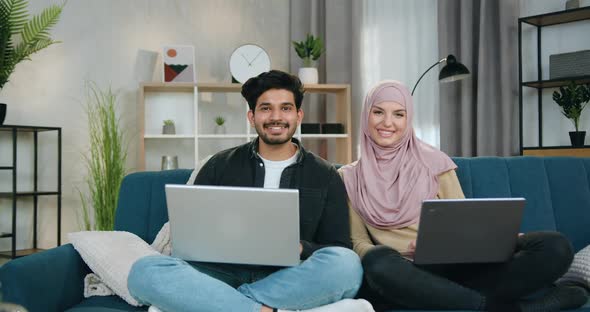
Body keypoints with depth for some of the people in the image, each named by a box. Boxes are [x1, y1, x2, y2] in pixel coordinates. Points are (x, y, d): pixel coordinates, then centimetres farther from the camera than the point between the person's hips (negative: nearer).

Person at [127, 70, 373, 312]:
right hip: (224, 274, 1)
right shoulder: (220, 166, 12)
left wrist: (300, 248, -16)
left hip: (291, 281, 0)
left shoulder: (325, 176, 10)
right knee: (145, 270, -26)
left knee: (346, 263, -33)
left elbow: (340, 250, 6)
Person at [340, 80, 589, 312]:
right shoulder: (350, 177, 11)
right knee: (378, 262, -39)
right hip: (400, 276, -1)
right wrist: (376, 258, -18)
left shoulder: (433, 161, 12)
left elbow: (463, 222, 9)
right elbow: (358, 240, 5)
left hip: (452, 265, 1)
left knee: (555, 247, -18)